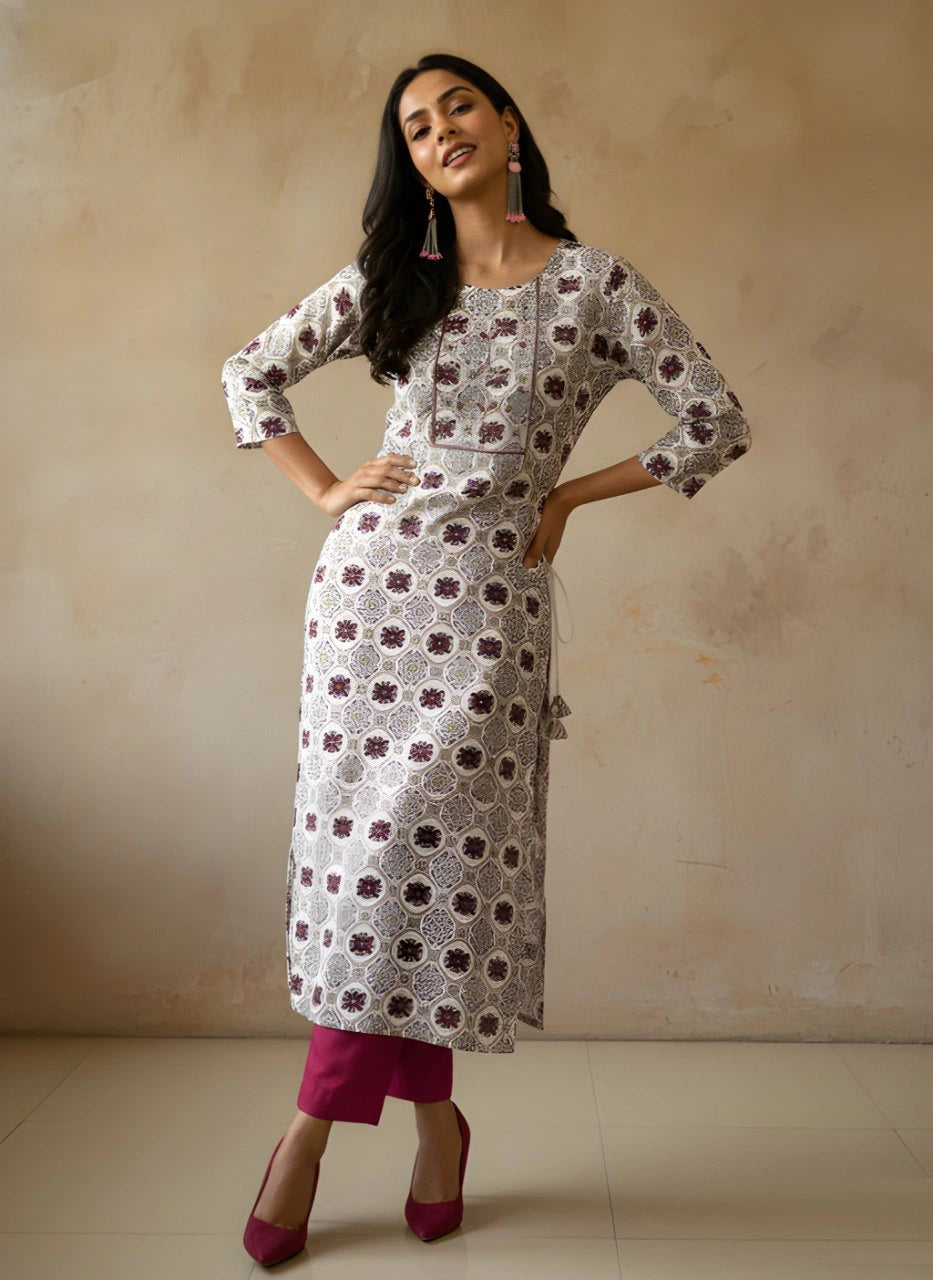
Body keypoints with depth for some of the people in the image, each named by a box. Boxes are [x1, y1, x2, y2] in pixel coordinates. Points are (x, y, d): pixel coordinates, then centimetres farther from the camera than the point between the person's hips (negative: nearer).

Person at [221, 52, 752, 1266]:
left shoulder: (596, 280, 4)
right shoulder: (390, 279, 12)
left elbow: (717, 424, 3)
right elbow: (253, 370, 19)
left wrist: (574, 493, 3)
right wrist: (325, 492, 7)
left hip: (492, 597, -2)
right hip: (370, 577, 3)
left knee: (432, 847, -2)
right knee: (369, 846, 1)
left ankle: (316, 1123, 16)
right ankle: (433, 1115, 17)